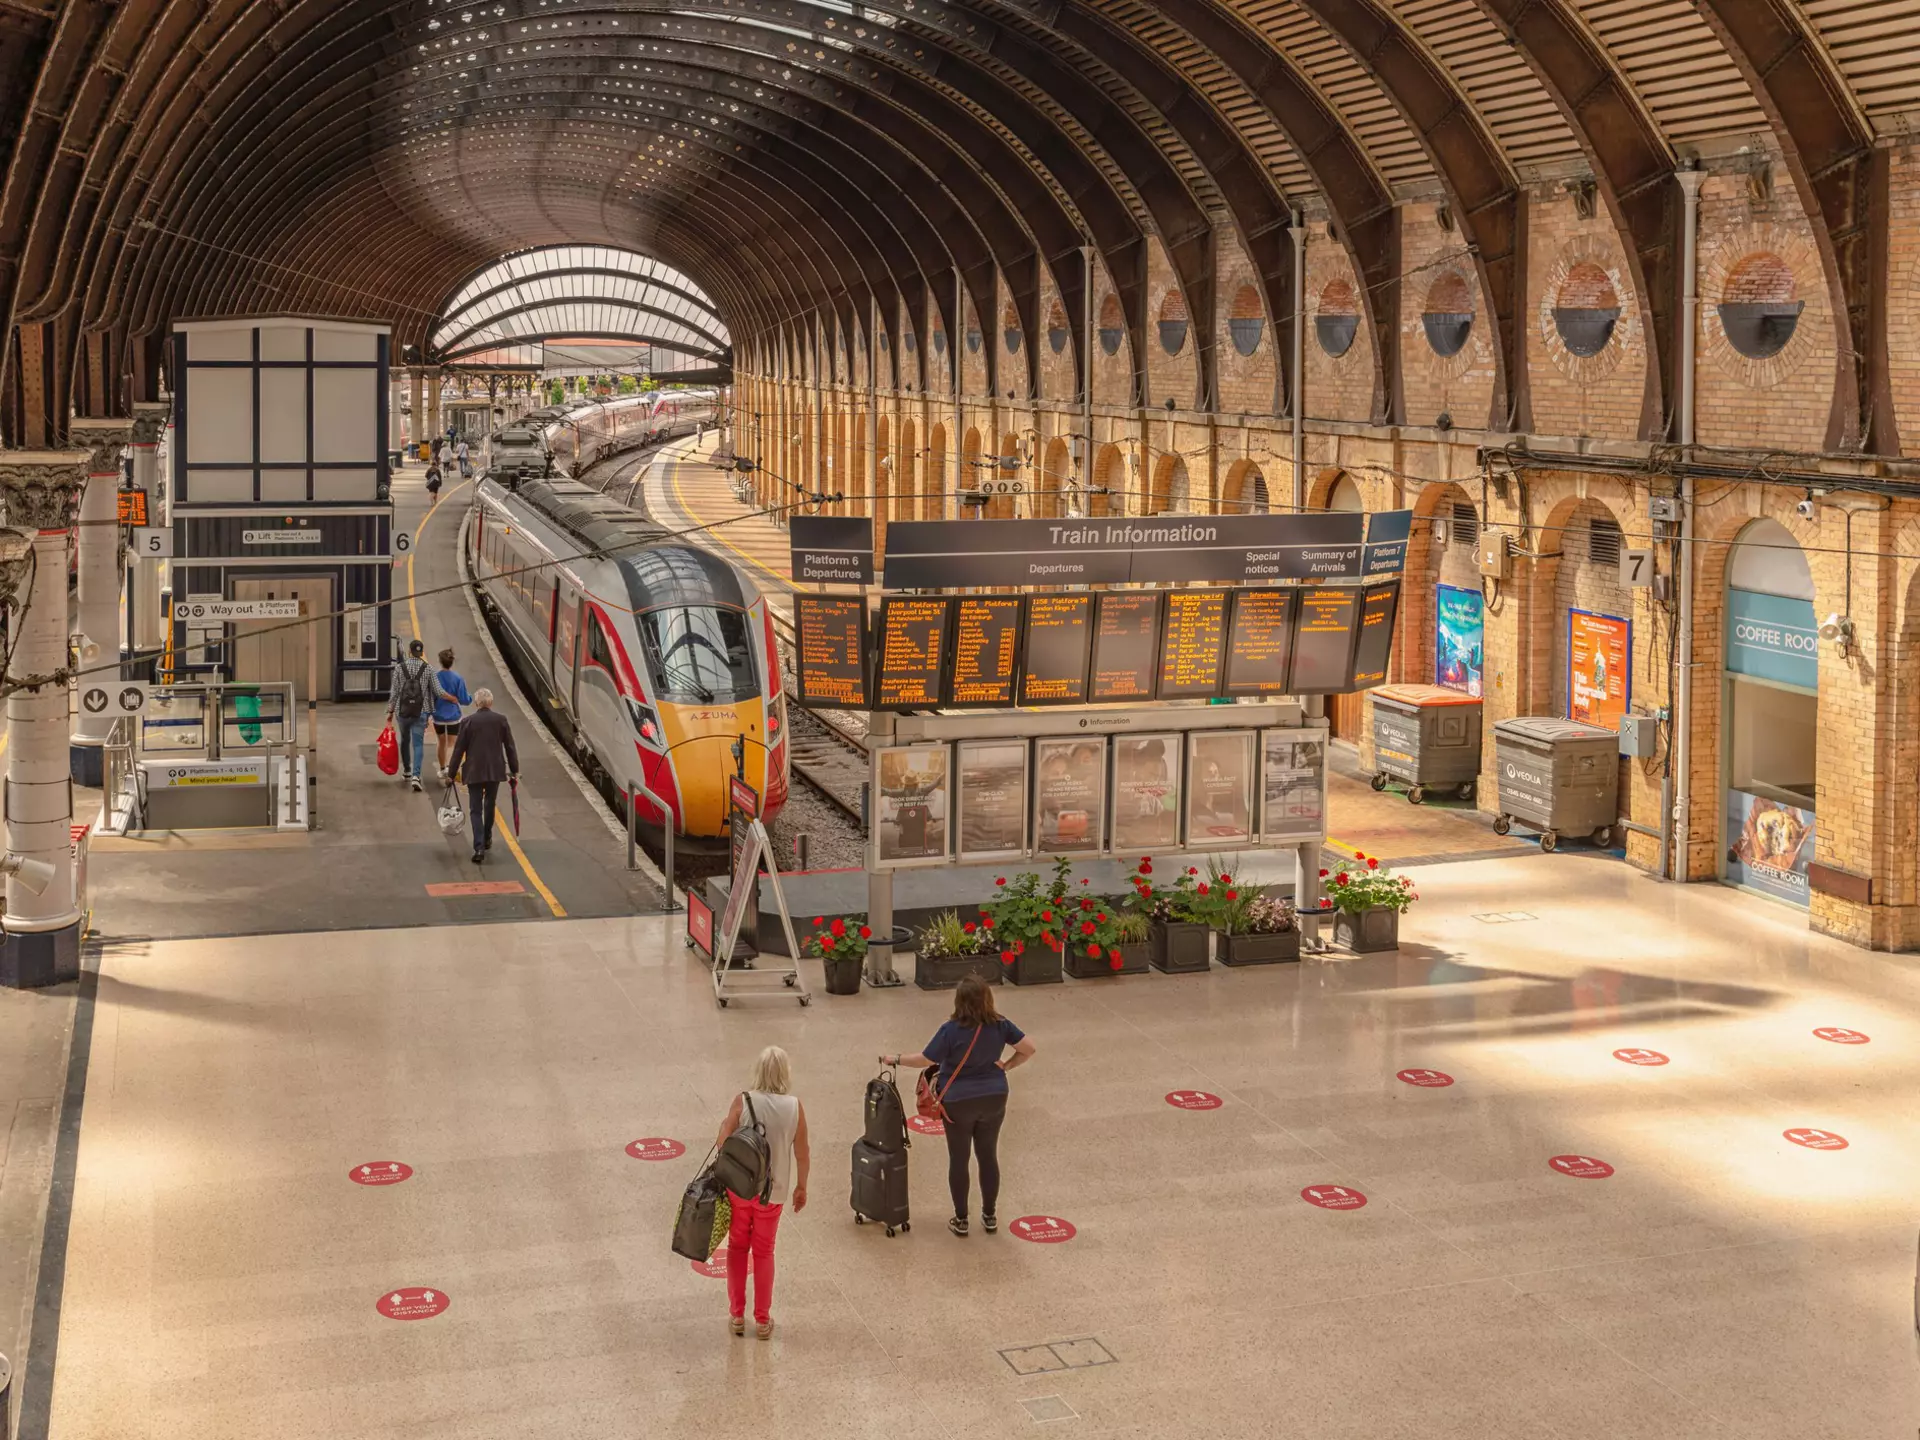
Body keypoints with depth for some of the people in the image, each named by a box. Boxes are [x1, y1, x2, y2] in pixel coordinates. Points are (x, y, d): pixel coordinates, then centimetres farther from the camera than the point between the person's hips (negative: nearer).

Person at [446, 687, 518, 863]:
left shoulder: (468, 722, -6)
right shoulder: (501, 720, -2)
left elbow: (459, 749, -3)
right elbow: (510, 747, 2)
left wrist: (451, 772, 5)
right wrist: (514, 770, 11)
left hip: (474, 771, -2)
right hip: (495, 770, 2)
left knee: (476, 809, 0)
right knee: (490, 805, 22)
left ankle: (479, 847, -12)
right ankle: (487, 839, 36)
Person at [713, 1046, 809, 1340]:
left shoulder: (743, 1101, -16)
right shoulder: (794, 1107, -12)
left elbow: (723, 1144, -15)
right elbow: (802, 1154, -4)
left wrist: (724, 1125, 7)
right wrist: (801, 1187, 10)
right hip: (773, 1190, 1)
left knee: (737, 1247, 19)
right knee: (764, 1251, 17)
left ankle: (737, 1315, 24)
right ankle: (763, 1320, 23)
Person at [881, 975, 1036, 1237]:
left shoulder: (951, 1030, -21)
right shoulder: (1000, 1025, -8)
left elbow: (925, 1060, -16)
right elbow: (1028, 1048, -5)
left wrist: (895, 1060, -3)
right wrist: (1007, 1065, 7)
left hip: (959, 1102, -3)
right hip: (994, 1099, 3)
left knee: (958, 1160, 11)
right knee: (988, 1156, 16)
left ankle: (961, 1220, 19)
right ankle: (989, 1216, 26)